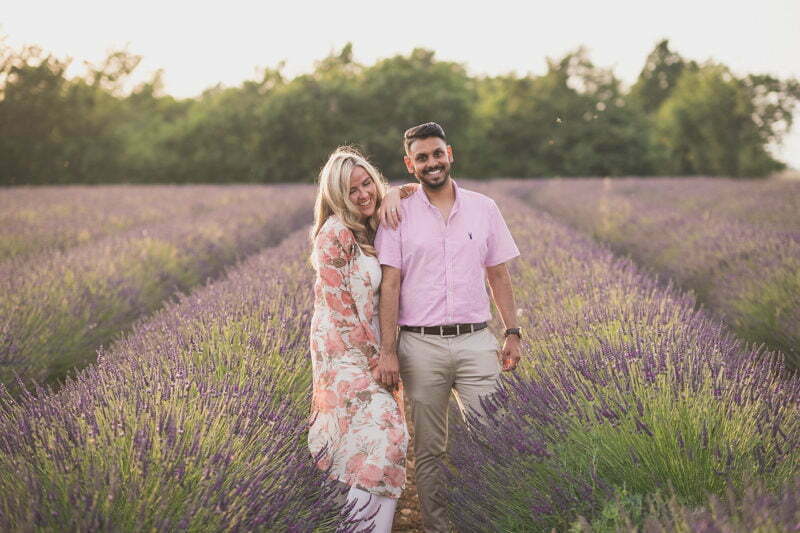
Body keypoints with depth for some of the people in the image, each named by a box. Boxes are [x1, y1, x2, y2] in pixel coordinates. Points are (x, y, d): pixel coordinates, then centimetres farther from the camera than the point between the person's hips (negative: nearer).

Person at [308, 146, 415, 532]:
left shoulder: (373, 228, 9)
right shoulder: (335, 234, -13)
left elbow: (410, 191, 24)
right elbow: (338, 305, -14)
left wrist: (393, 196, 0)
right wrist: (374, 357, -12)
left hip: (373, 348, 8)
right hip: (345, 351, -8)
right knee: (384, 431, -20)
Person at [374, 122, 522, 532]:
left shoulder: (484, 208, 9)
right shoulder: (399, 215, 2)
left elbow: (499, 275, 12)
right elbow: (389, 285, -2)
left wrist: (512, 333, 6)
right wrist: (387, 350, -9)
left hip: (476, 342, 1)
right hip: (421, 346, -1)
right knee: (429, 450, 7)